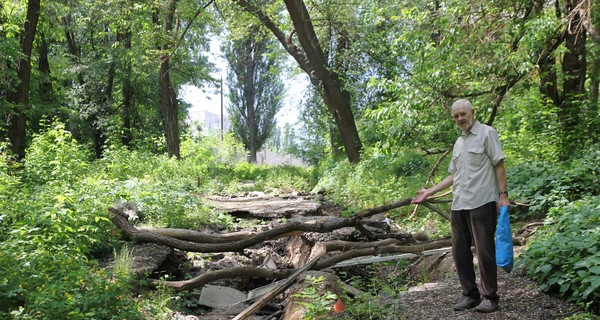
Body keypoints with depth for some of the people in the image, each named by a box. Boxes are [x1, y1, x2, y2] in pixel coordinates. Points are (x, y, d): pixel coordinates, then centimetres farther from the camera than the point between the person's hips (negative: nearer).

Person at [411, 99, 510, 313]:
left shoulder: (486, 133, 1)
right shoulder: (459, 143, 20)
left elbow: (499, 165, -4)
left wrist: (503, 194, -13)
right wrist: (429, 192, 19)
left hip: (482, 202, -7)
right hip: (459, 205, 7)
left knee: (484, 250, -4)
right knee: (460, 251, 8)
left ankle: (490, 297, 6)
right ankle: (470, 294, 18)